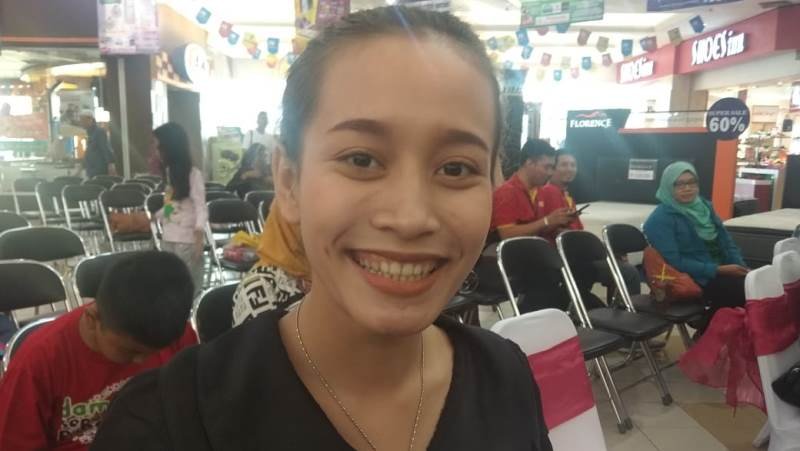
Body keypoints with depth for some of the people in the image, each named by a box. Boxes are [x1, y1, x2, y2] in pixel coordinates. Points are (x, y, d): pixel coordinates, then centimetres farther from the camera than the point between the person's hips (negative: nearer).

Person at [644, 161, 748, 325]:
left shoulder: (704, 206, 13)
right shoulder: (661, 219, -10)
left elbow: (726, 241, 17)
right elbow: (674, 262, -17)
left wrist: (741, 267, -1)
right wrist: (718, 270, -20)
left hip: (721, 271, 7)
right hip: (693, 279, -7)